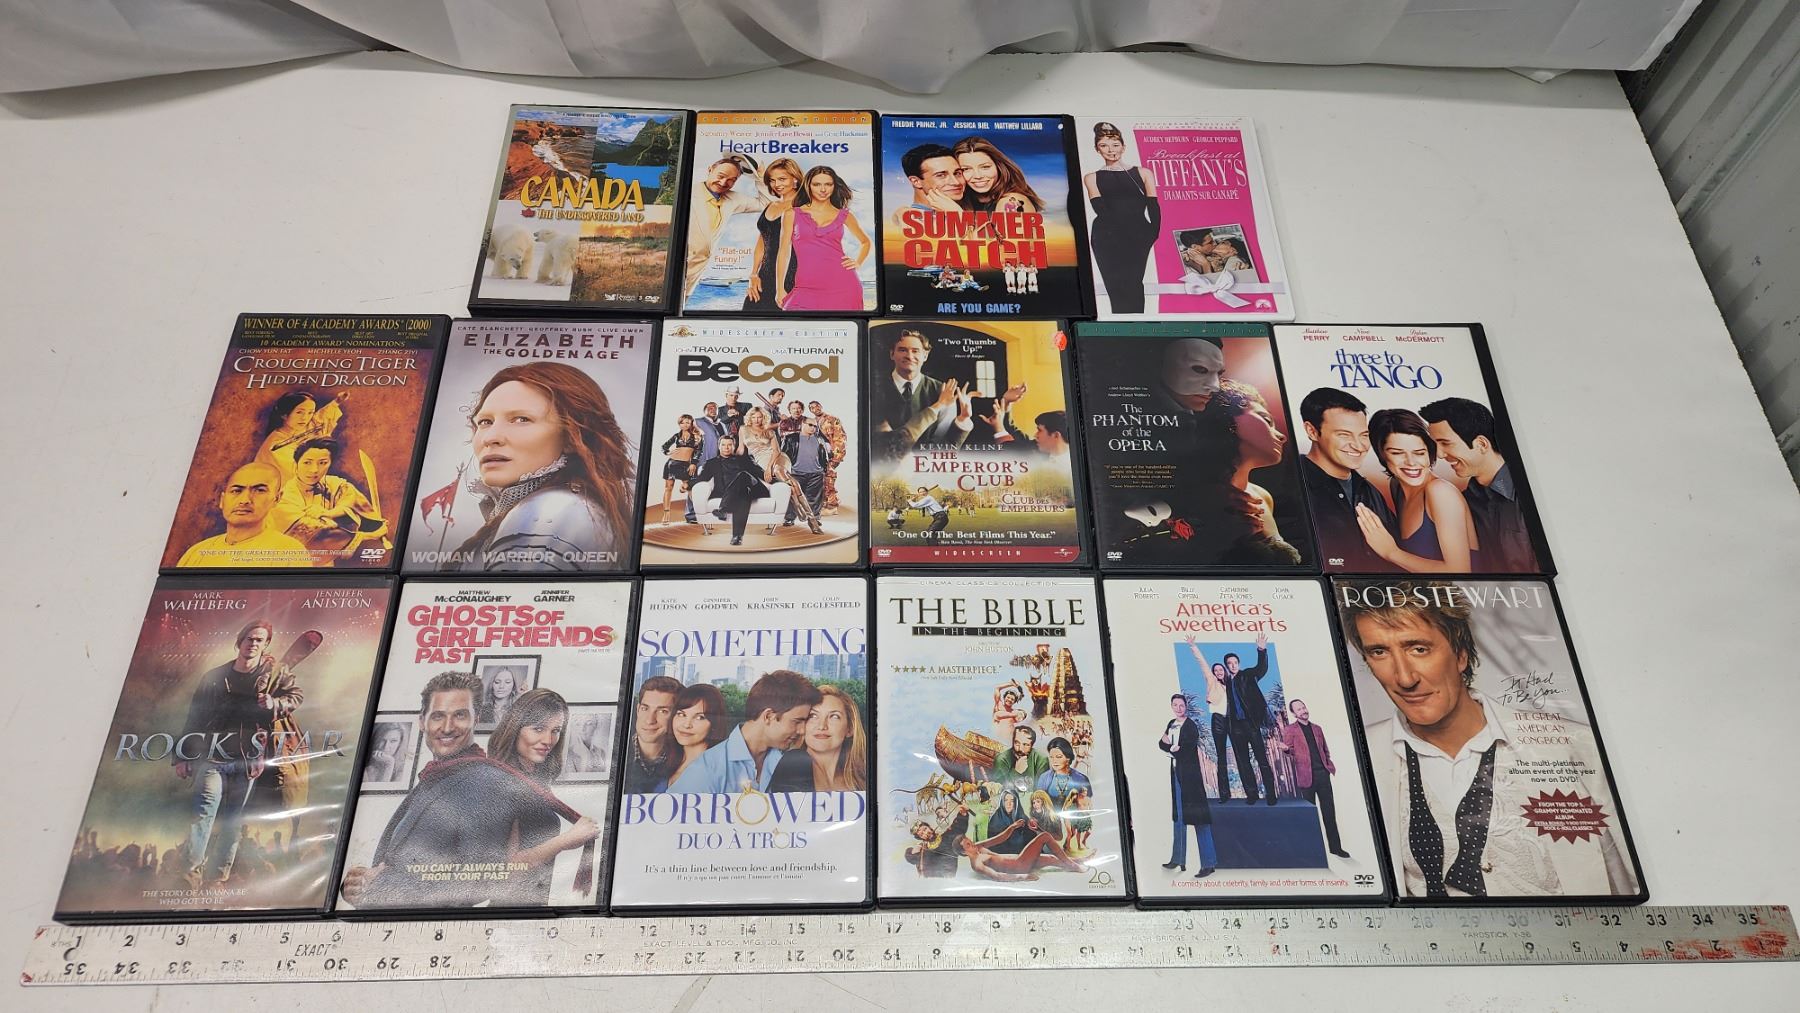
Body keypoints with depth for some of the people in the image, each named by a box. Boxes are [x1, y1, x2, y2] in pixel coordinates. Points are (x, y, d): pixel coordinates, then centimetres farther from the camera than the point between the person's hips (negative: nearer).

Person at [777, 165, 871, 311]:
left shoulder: (844, 215, 10)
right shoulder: (793, 214, 6)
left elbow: (866, 242, 25)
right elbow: (784, 251, 7)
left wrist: (857, 263, 8)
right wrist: (780, 288, 3)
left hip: (842, 285, 1)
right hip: (807, 288, -1)